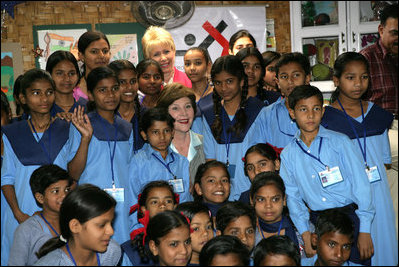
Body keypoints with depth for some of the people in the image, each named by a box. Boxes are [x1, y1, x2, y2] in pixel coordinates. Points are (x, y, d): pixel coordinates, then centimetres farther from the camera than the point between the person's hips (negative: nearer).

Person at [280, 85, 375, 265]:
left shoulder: (340, 142, -3)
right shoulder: (288, 154, 5)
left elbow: (360, 184, -5)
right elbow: (293, 195, 6)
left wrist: (364, 231, -9)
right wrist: (305, 234, -4)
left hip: (350, 216, -2)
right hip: (318, 221, 2)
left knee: (359, 260, -3)